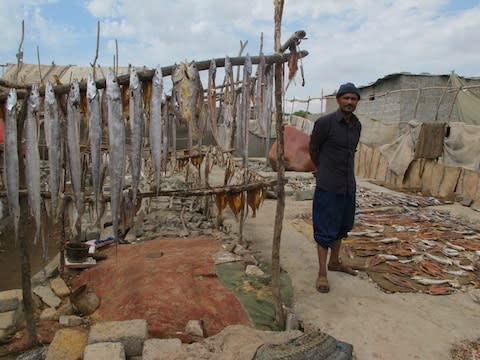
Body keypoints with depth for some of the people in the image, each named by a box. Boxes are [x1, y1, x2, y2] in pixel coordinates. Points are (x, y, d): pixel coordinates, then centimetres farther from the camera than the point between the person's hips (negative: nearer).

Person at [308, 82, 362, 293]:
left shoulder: (357, 125, 5)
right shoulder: (324, 123, -14)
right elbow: (313, 148, 0)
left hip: (348, 186, 7)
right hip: (328, 186, -7)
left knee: (342, 226, 17)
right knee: (325, 229, -2)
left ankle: (334, 262, 35)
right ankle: (322, 273, 8)